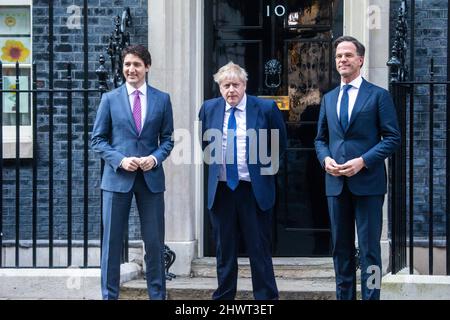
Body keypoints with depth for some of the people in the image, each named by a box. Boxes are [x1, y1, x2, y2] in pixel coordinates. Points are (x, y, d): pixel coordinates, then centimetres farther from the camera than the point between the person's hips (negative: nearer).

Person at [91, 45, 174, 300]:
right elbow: (98, 140, 3)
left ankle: (158, 294, 17)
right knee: (112, 241, 3)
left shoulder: (162, 99, 6)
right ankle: (110, 294, 13)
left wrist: (155, 158, -10)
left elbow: (167, 138, 9)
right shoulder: (110, 99, 4)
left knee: (155, 241, 5)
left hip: (151, 177, 1)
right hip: (117, 177, -1)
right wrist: (120, 160, -12)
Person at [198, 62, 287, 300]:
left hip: (255, 190, -3)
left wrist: (267, 166, 6)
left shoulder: (266, 108, -5)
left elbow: (280, 144, 7)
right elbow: (203, 141, 21)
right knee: (224, 251, 12)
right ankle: (224, 297, 22)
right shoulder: (209, 109, 3)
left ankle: (266, 296, 11)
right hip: (220, 190, 3)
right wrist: (214, 161, 12)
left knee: (260, 251, 2)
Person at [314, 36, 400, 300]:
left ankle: (370, 296, 4)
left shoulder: (379, 95, 0)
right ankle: (344, 296, 19)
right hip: (336, 182, 5)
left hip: (367, 182, -5)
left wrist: (363, 161, -15)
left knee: (369, 249, -2)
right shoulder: (328, 98, 15)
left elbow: (392, 138, -4)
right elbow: (321, 139, 19)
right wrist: (325, 158, -3)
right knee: (341, 249, 11)